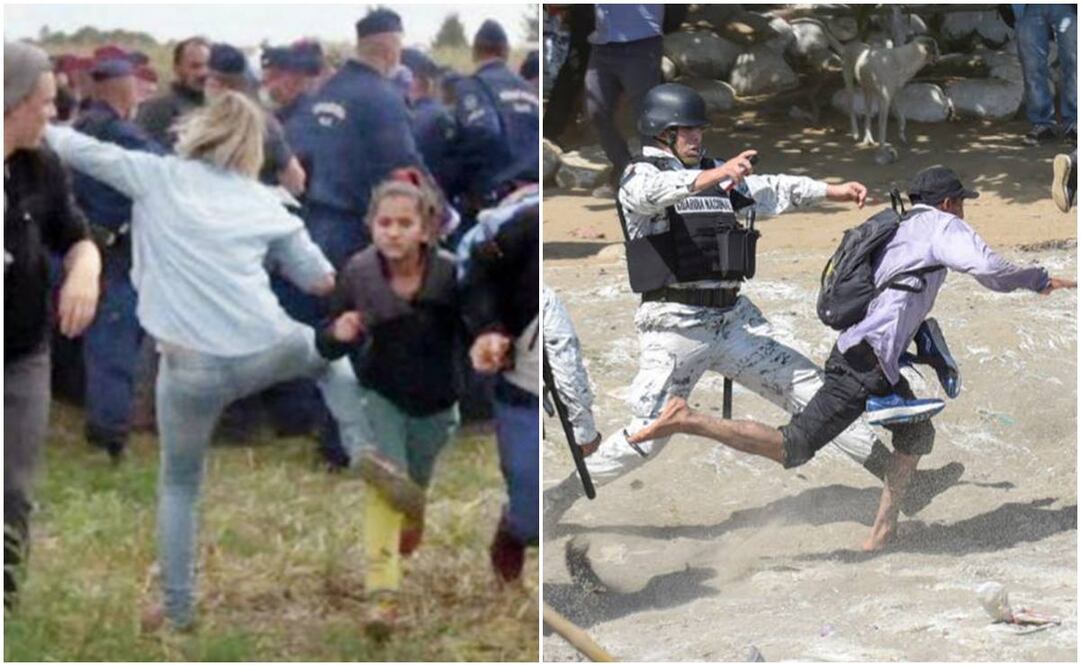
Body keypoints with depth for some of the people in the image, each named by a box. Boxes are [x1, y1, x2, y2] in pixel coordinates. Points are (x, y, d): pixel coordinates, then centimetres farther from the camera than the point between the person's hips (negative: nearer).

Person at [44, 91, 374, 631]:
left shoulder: (156, 177, 3)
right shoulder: (263, 202, 10)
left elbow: (74, 147, 9)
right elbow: (323, 282, 16)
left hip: (192, 367, -1)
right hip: (266, 352, 1)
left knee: (179, 486, 19)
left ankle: (177, 609, 21)